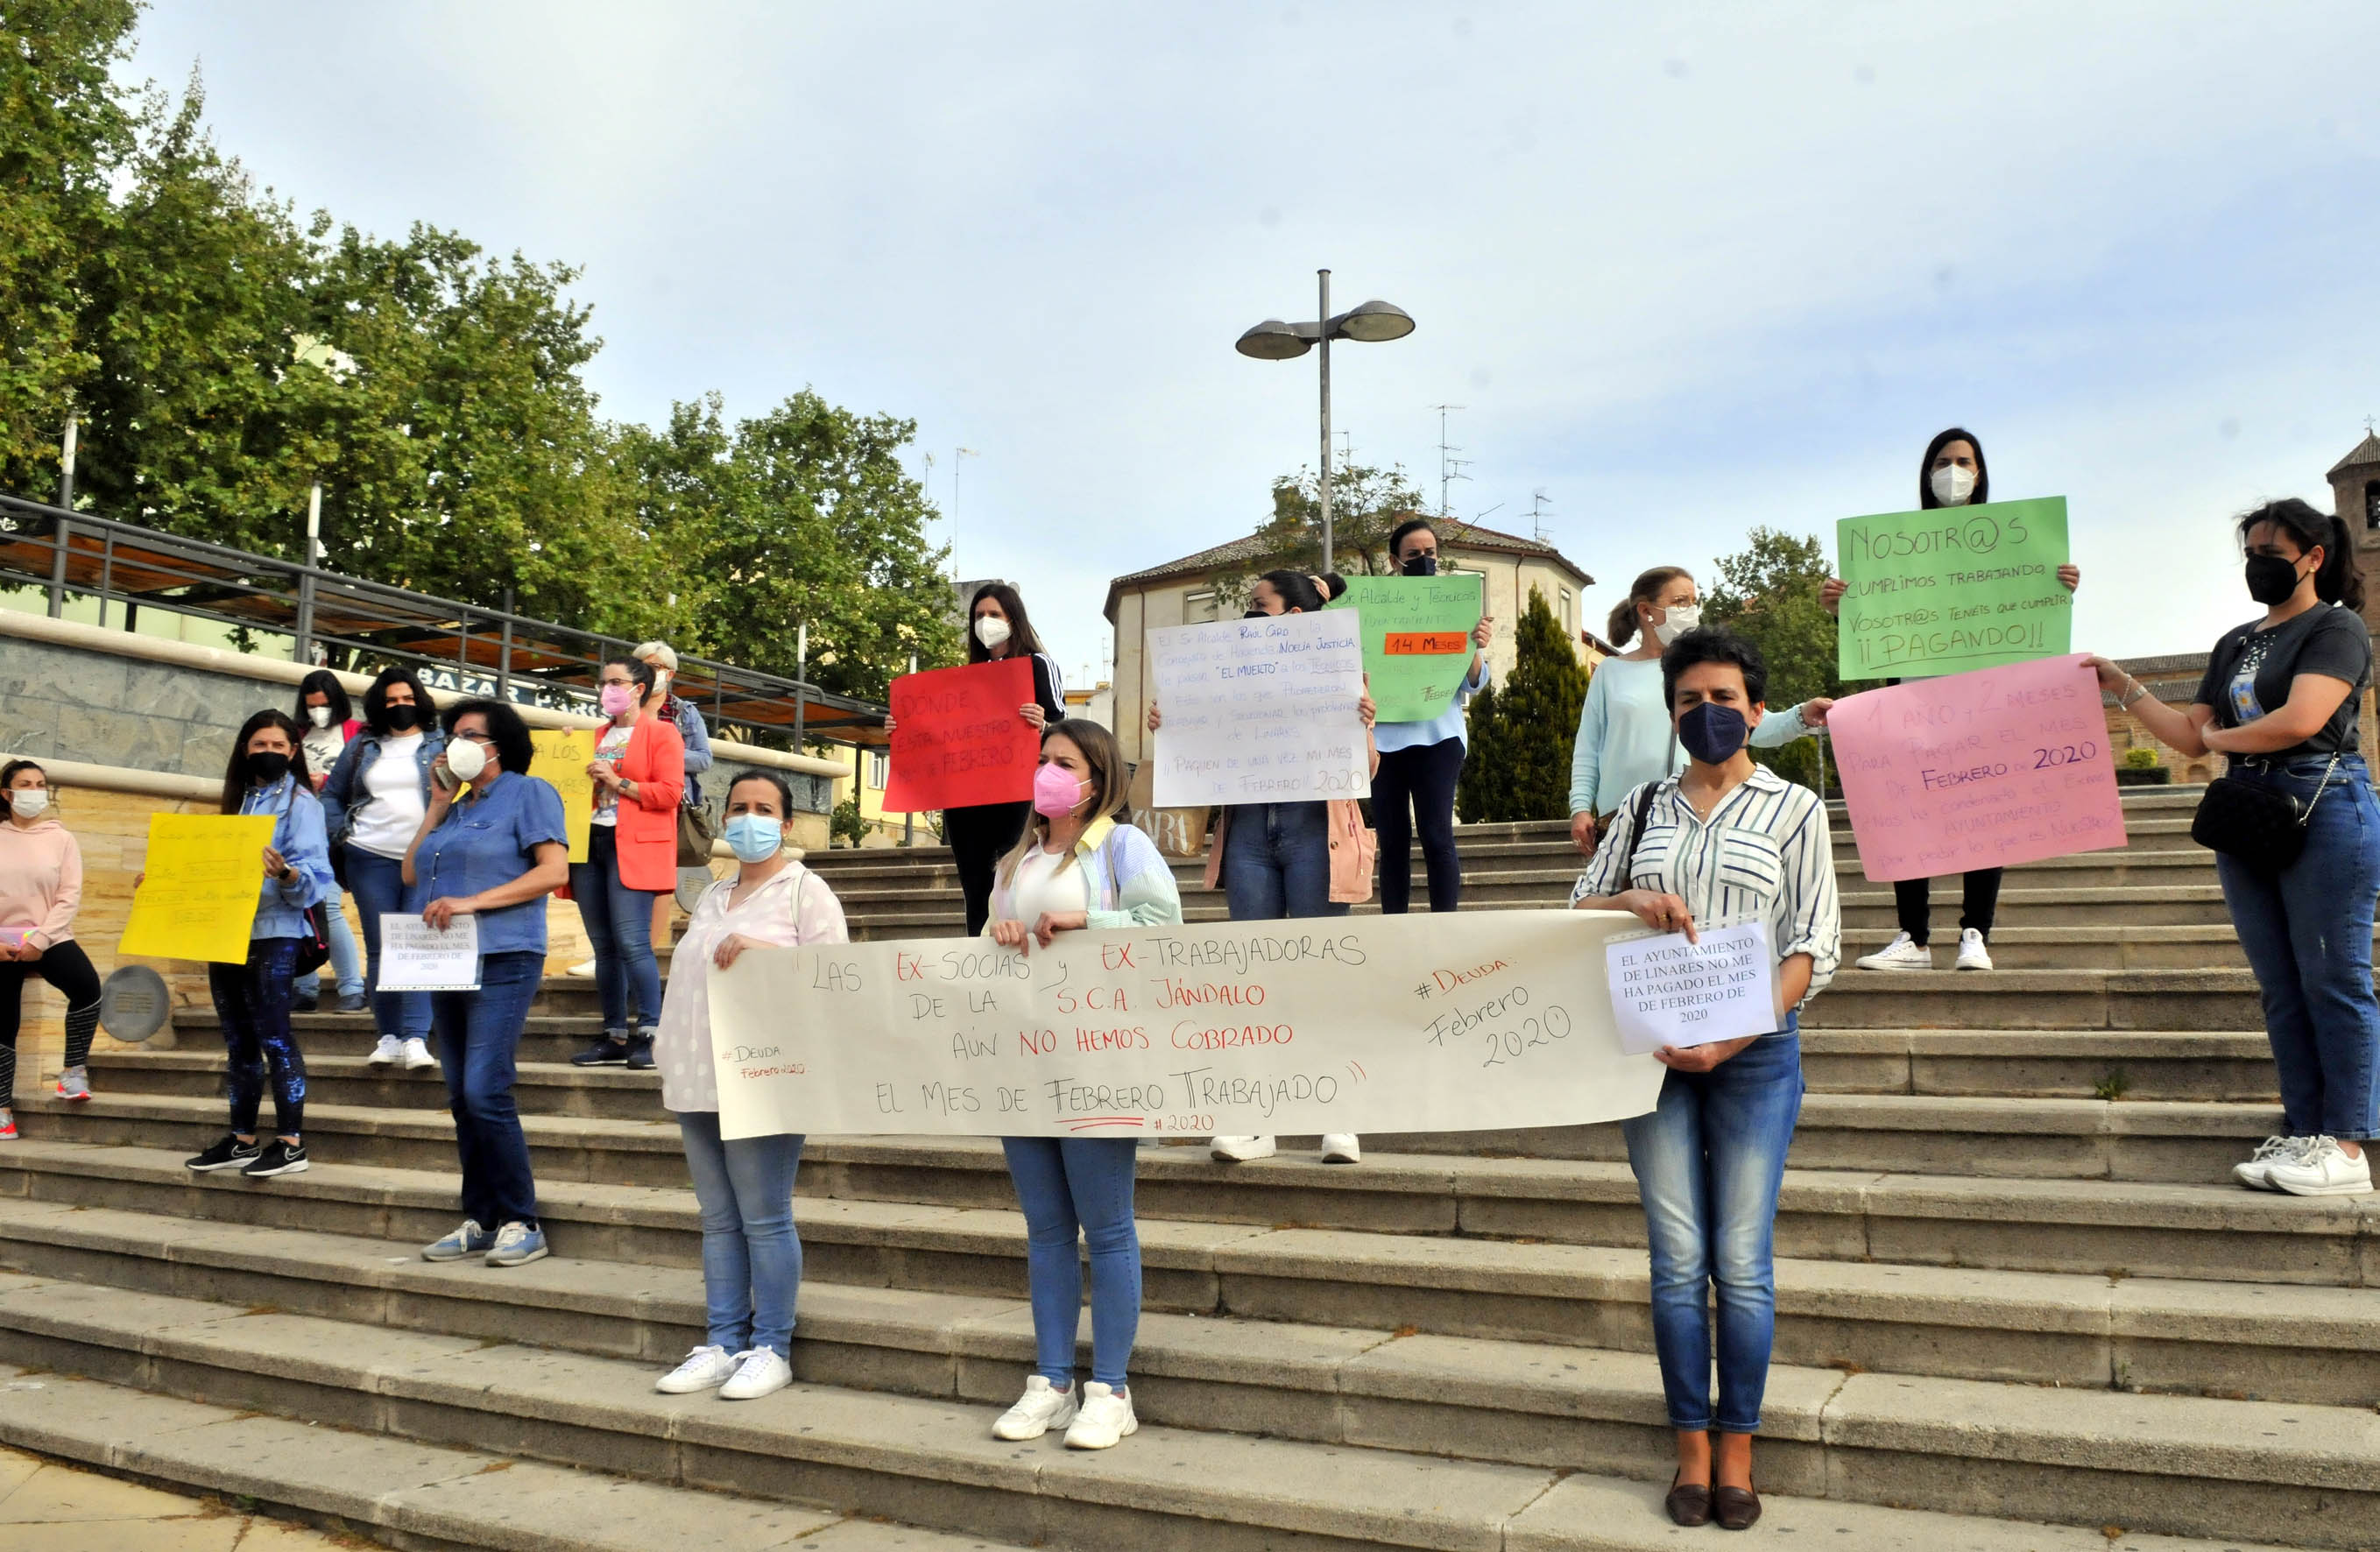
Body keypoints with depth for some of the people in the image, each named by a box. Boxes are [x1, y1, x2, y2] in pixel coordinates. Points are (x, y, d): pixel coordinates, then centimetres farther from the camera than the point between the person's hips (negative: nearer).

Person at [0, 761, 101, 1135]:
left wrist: (40, 940, -14)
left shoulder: (61, 838, 3)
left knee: (86, 985, -28)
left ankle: (74, 1069, -11)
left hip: (48, 939, -1)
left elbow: (69, 896, -3)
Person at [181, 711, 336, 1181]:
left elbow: (314, 873, -15)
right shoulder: (239, 800, 17)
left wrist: (286, 874, -34)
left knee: (273, 1036, -9)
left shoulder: (300, 802, -4)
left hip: (273, 933, -7)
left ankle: (291, 1143, -6)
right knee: (239, 1040, 11)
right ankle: (242, 1140, 19)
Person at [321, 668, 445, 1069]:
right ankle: (389, 1037, 10)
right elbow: (332, 793, 21)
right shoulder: (362, 746, 15)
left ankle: (416, 1038, -11)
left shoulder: (440, 743, 7)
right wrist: (340, 833, 8)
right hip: (371, 859, 3)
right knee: (379, 949, 3)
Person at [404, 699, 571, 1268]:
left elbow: (554, 870, -12)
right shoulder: (457, 809, 22)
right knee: (462, 1098, 8)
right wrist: (436, 807, 12)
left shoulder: (529, 793, 0)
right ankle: (480, 1221, 14)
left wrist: (472, 902, -17)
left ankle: (521, 1223, -6)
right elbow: (410, 876, 17)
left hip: (503, 960, -8)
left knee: (485, 1092, -14)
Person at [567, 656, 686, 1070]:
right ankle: (615, 1037, 10)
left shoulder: (662, 733, 0)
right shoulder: (599, 737, 22)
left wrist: (618, 782, -13)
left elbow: (670, 792, -10)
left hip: (633, 847, -7)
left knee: (632, 942, -13)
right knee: (604, 946, 6)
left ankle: (650, 1035, -8)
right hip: (592, 843, 7)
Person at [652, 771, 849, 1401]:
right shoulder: (712, 898, 22)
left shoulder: (805, 890, 0)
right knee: (718, 1219, 9)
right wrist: (668, 1057, 19)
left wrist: (763, 951, -21)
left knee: (765, 1220, -5)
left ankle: (771, 1349, 3)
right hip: (697, 1082, 7)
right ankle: (722, 1344, 15)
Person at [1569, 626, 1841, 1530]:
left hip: (1753, 1052, -2)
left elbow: (1813, 948, -4)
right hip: (1652, 1050, 2)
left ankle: (1736, 1453, 16)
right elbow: (1577, 913, 13)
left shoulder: (1794, 808, 3)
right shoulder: (1644, 808, 11)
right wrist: (1630, 901, -11)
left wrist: (1732, 1041, -15)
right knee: (1677, 1260, 5)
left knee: (1742, 1262, 1)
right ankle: (1692, 1450, 17)